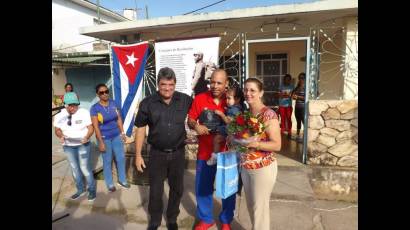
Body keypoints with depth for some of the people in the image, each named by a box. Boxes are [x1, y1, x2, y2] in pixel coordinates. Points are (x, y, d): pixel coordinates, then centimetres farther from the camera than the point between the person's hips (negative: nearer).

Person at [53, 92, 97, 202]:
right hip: (68, 146, 4)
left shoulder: (84, 113, -15)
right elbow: (57, 130, 4)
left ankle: (92, 190, 16)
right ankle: (81, 190, 32)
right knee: (75, 169, 15)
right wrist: (61, 136, -18)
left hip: (82, 145, -4)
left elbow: (90, 128, -12)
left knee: (85, 168, -3)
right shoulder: (60, 116, -5)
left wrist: (87, 137, -30)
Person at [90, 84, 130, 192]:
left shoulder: (113, 103, -1)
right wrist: (101, 142, -14)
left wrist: (122, 132, 4)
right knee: (107, 161, 9)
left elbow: (119, 119, 5)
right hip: (105, 138, -4)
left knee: (121, 158, 11)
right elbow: (96, 127, -13)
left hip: (117, 136, 4)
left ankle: (122, 180, 30)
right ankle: (109, 183, 28)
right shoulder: (94, 108, -13)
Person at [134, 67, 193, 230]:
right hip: (157, 153, -1)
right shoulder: (147, 103, -9)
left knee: (177, 188, 16)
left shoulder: (185, 100, -7)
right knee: (155, 190, 13)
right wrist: (138, 155, -3)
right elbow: (141, 129, -3)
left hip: (178, 153, 1)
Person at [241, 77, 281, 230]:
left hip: (263, 168, -7)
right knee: (251, 205, 20)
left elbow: (277, 145, -18)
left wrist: (254, 144, -29)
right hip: (245, 167, 7)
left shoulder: (269, 115, -16)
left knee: (259, 207, 7)